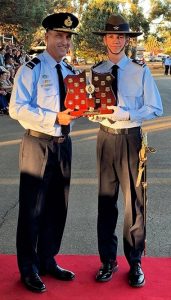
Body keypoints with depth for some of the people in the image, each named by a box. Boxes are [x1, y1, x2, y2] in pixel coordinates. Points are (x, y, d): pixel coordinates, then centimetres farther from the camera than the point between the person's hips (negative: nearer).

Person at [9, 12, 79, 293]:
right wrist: (55, 118, -25)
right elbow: (17, 108, -19)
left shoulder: (70, 72, 12)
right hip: (38, 145, -7)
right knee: (32, 208, 2)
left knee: (58, 207, 15)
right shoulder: (31, 69, -9)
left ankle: (47, 261, 33)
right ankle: (29, 269, 19)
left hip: (63, 144, 7)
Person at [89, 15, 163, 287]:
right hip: (105, 137, 2)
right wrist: (96, 112, -17)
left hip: (131, 138, -2)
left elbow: (155, 109, -5)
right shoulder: (96, 72, 5)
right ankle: (108, 260, 25)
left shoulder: (140, 71, -2)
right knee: (106, 200, 10)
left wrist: (125, 114, -19)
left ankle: (135, 262, 20)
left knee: (135, 201, 3)